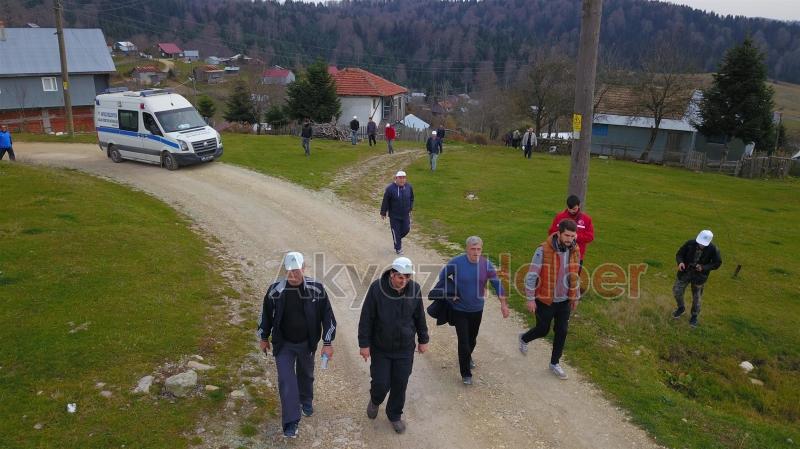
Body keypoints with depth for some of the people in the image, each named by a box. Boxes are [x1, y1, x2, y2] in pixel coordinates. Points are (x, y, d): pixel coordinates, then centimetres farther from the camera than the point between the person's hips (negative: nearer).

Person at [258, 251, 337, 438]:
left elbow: (327, 315, -9)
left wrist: (328, 343, -9)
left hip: (307, 343, 1)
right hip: (283, 343, -1)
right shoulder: (275, 290, -16)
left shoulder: (316, 289, -18)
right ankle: (291, 421, 6)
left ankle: (306, 401, 49)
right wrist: (264, 338, 9)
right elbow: (266, 314, 0)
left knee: (306, 374, 21)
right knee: (286, 380, -6)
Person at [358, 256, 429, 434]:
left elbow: (419, 317, 4)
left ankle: (395, 415, 36)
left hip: (405, 349, 2)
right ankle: (375, 401, 40)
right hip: (380, 348, -2)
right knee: (381, 383, 4)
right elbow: (366, 318, -12)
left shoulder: (414, 289, -11)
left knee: (400, 384, 11)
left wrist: (423, 340, 10)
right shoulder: (377, 288, -20)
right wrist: (364, 344, -10)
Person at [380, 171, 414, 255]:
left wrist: (410, 208, 12)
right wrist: (383, 213, -4)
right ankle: (398, 248, 24)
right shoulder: (390, 188, -17)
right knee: (396, 232, 6)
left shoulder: (409, 187, -5)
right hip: (394, 216, -4)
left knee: (406, 230, 12)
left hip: (405, 215, 4)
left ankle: (398, 238, 44)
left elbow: (411, 199, 12)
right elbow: (385, 202, -10)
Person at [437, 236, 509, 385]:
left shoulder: (486, 264, -10)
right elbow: (442, 276, -1)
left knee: (472, 339, 20)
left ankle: (467, 356, 51)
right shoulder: (456, 262, -17)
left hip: (477, 309, 3)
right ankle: (466, 374, 10)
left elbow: (496, 283, -2)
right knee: (463, 341, -5)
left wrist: (503, 303, -5)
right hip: (459, 310, -3)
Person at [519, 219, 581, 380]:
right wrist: (530, 299, -15)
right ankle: (524, 339, 44)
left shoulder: (575, 250, -5)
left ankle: (554, 363, 30)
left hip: (564, 300, 5)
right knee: (543, 330, 11)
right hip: (545, 300, -4)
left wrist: (576, 297, 14)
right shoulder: (544, 250, -23)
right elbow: (531, 275, -17)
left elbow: (575, 275, 9)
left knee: (562, 331, 10)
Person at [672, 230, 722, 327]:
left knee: (696, 297, 11)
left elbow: (717, 263, -9)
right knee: (677, 291, 5)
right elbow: (679, 254, -6)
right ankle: (681, 308, 35)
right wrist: (680, 262, -28)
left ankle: (694, 316, 34)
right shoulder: (690, 243, -17)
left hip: (699, 275, -1)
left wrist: (704, 268, -23)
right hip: (685, 272, 2)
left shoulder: (713, 250, -20)